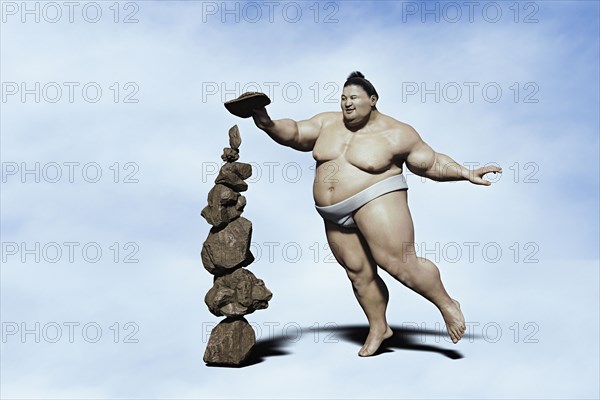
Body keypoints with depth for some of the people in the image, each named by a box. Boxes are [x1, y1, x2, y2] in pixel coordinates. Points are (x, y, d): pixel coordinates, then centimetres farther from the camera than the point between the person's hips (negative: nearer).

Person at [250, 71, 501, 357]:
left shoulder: (395, 133, -6)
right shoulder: (328, 123, 8)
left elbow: (431, 163, 0)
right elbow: (295, 133, 6)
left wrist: (467, 174, -7)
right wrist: (269, 125, -12)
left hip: (377, 202, -6)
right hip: (337, 216, 6)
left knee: (400, 264, -16)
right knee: (359, 274, 9)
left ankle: (447, 305, 4)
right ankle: (378, 328, 25)